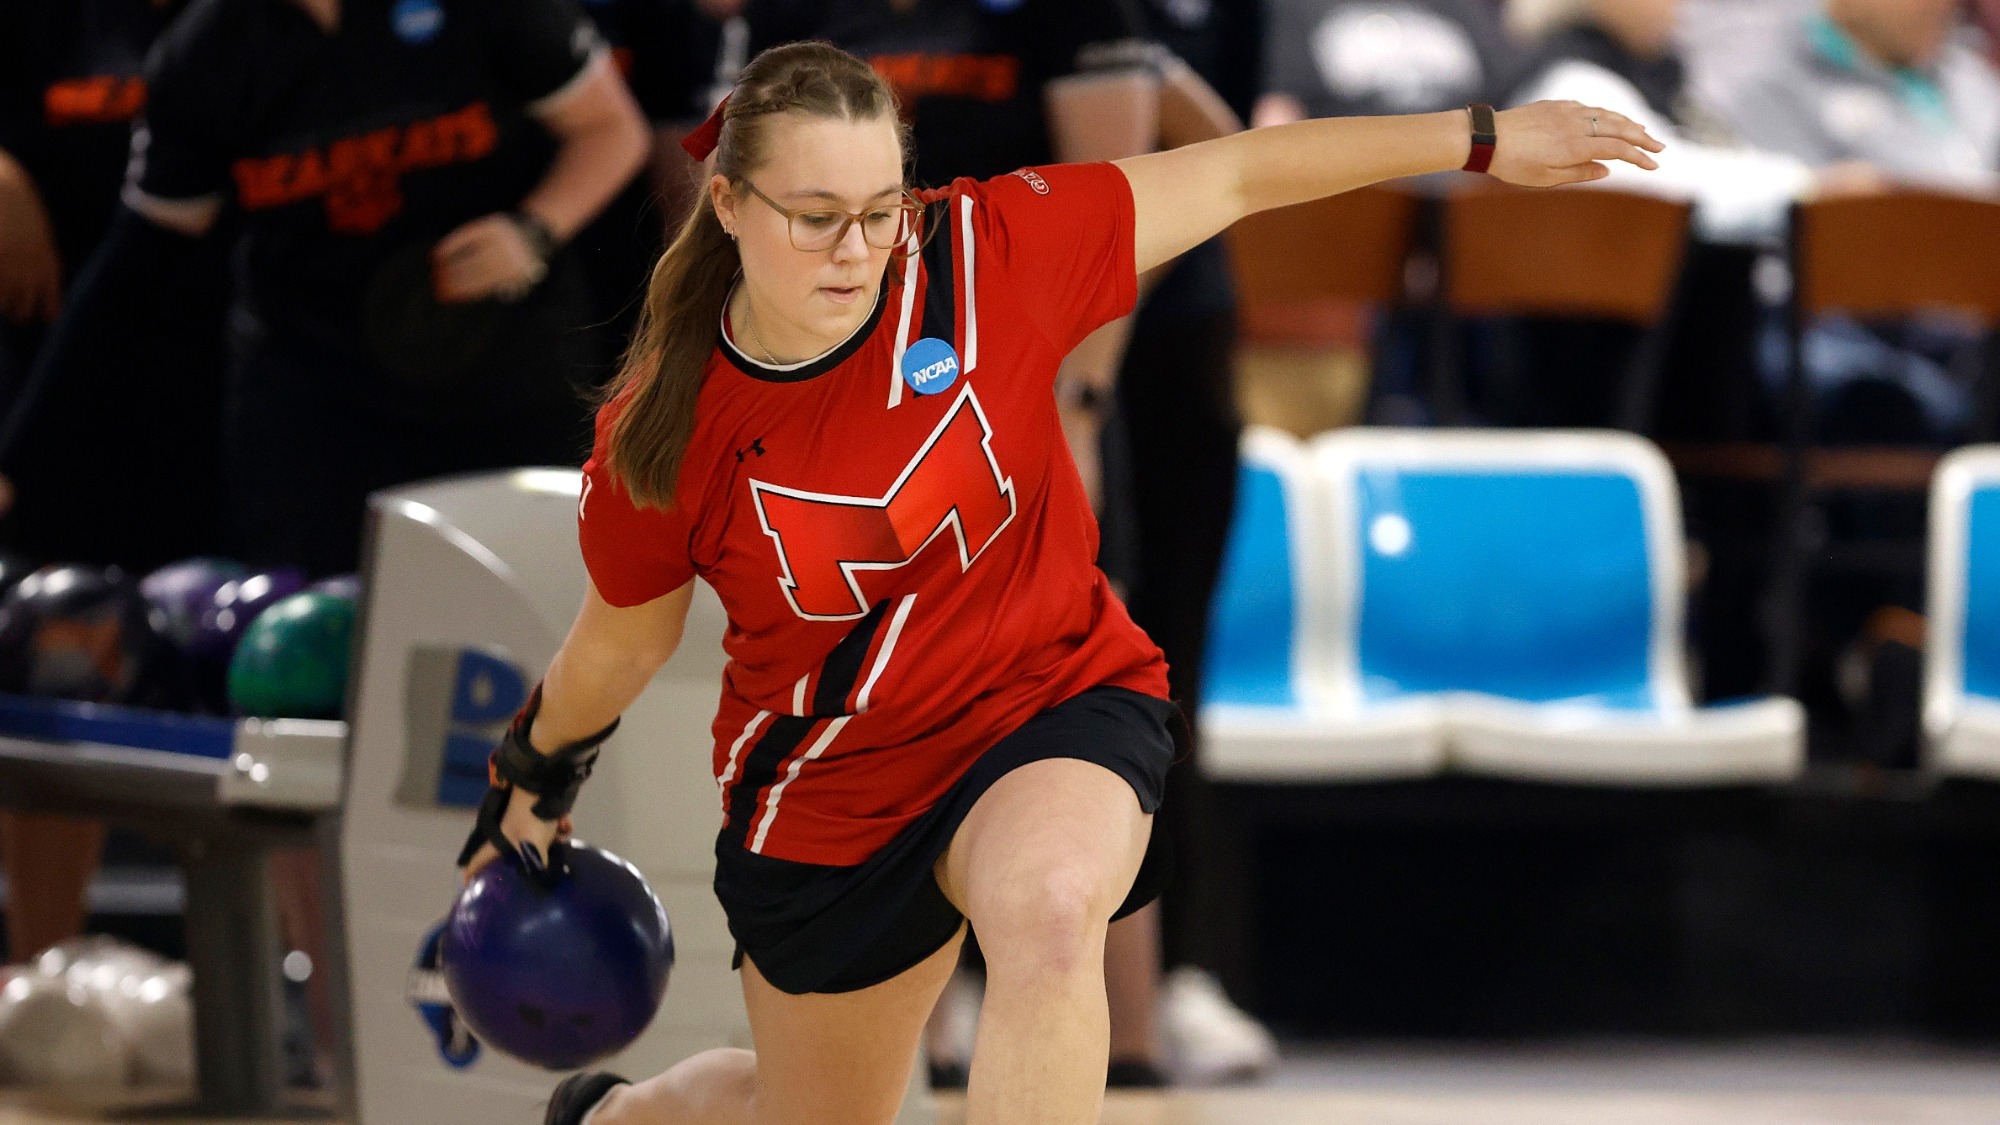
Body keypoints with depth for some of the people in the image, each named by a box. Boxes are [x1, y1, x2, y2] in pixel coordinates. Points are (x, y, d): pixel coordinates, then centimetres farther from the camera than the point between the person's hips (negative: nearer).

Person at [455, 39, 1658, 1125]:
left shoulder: (987, 254, -19)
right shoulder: (662, 436, -18)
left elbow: (1230, 176, -10)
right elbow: (622, 639, 3)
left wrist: (1485, 137, -8)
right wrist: (536, 780, 19)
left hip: (1058, 703, -1)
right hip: (833, 794, 1)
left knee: (1050, 910, -37)